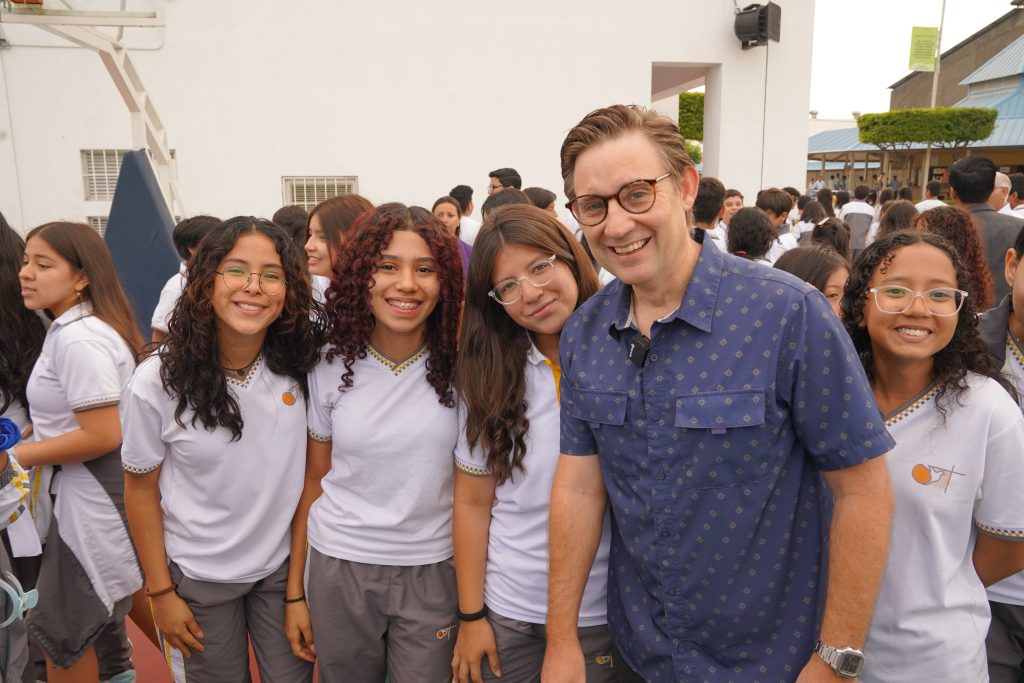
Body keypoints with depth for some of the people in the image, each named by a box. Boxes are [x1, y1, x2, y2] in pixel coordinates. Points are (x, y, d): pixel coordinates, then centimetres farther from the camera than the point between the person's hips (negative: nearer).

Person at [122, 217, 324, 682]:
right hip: (197, 579, -1)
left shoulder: (301, 364, -14)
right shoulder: (158, 382, -17)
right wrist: (160, 592, -3)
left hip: (285, 564, 2)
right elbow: (141, 490, -6)